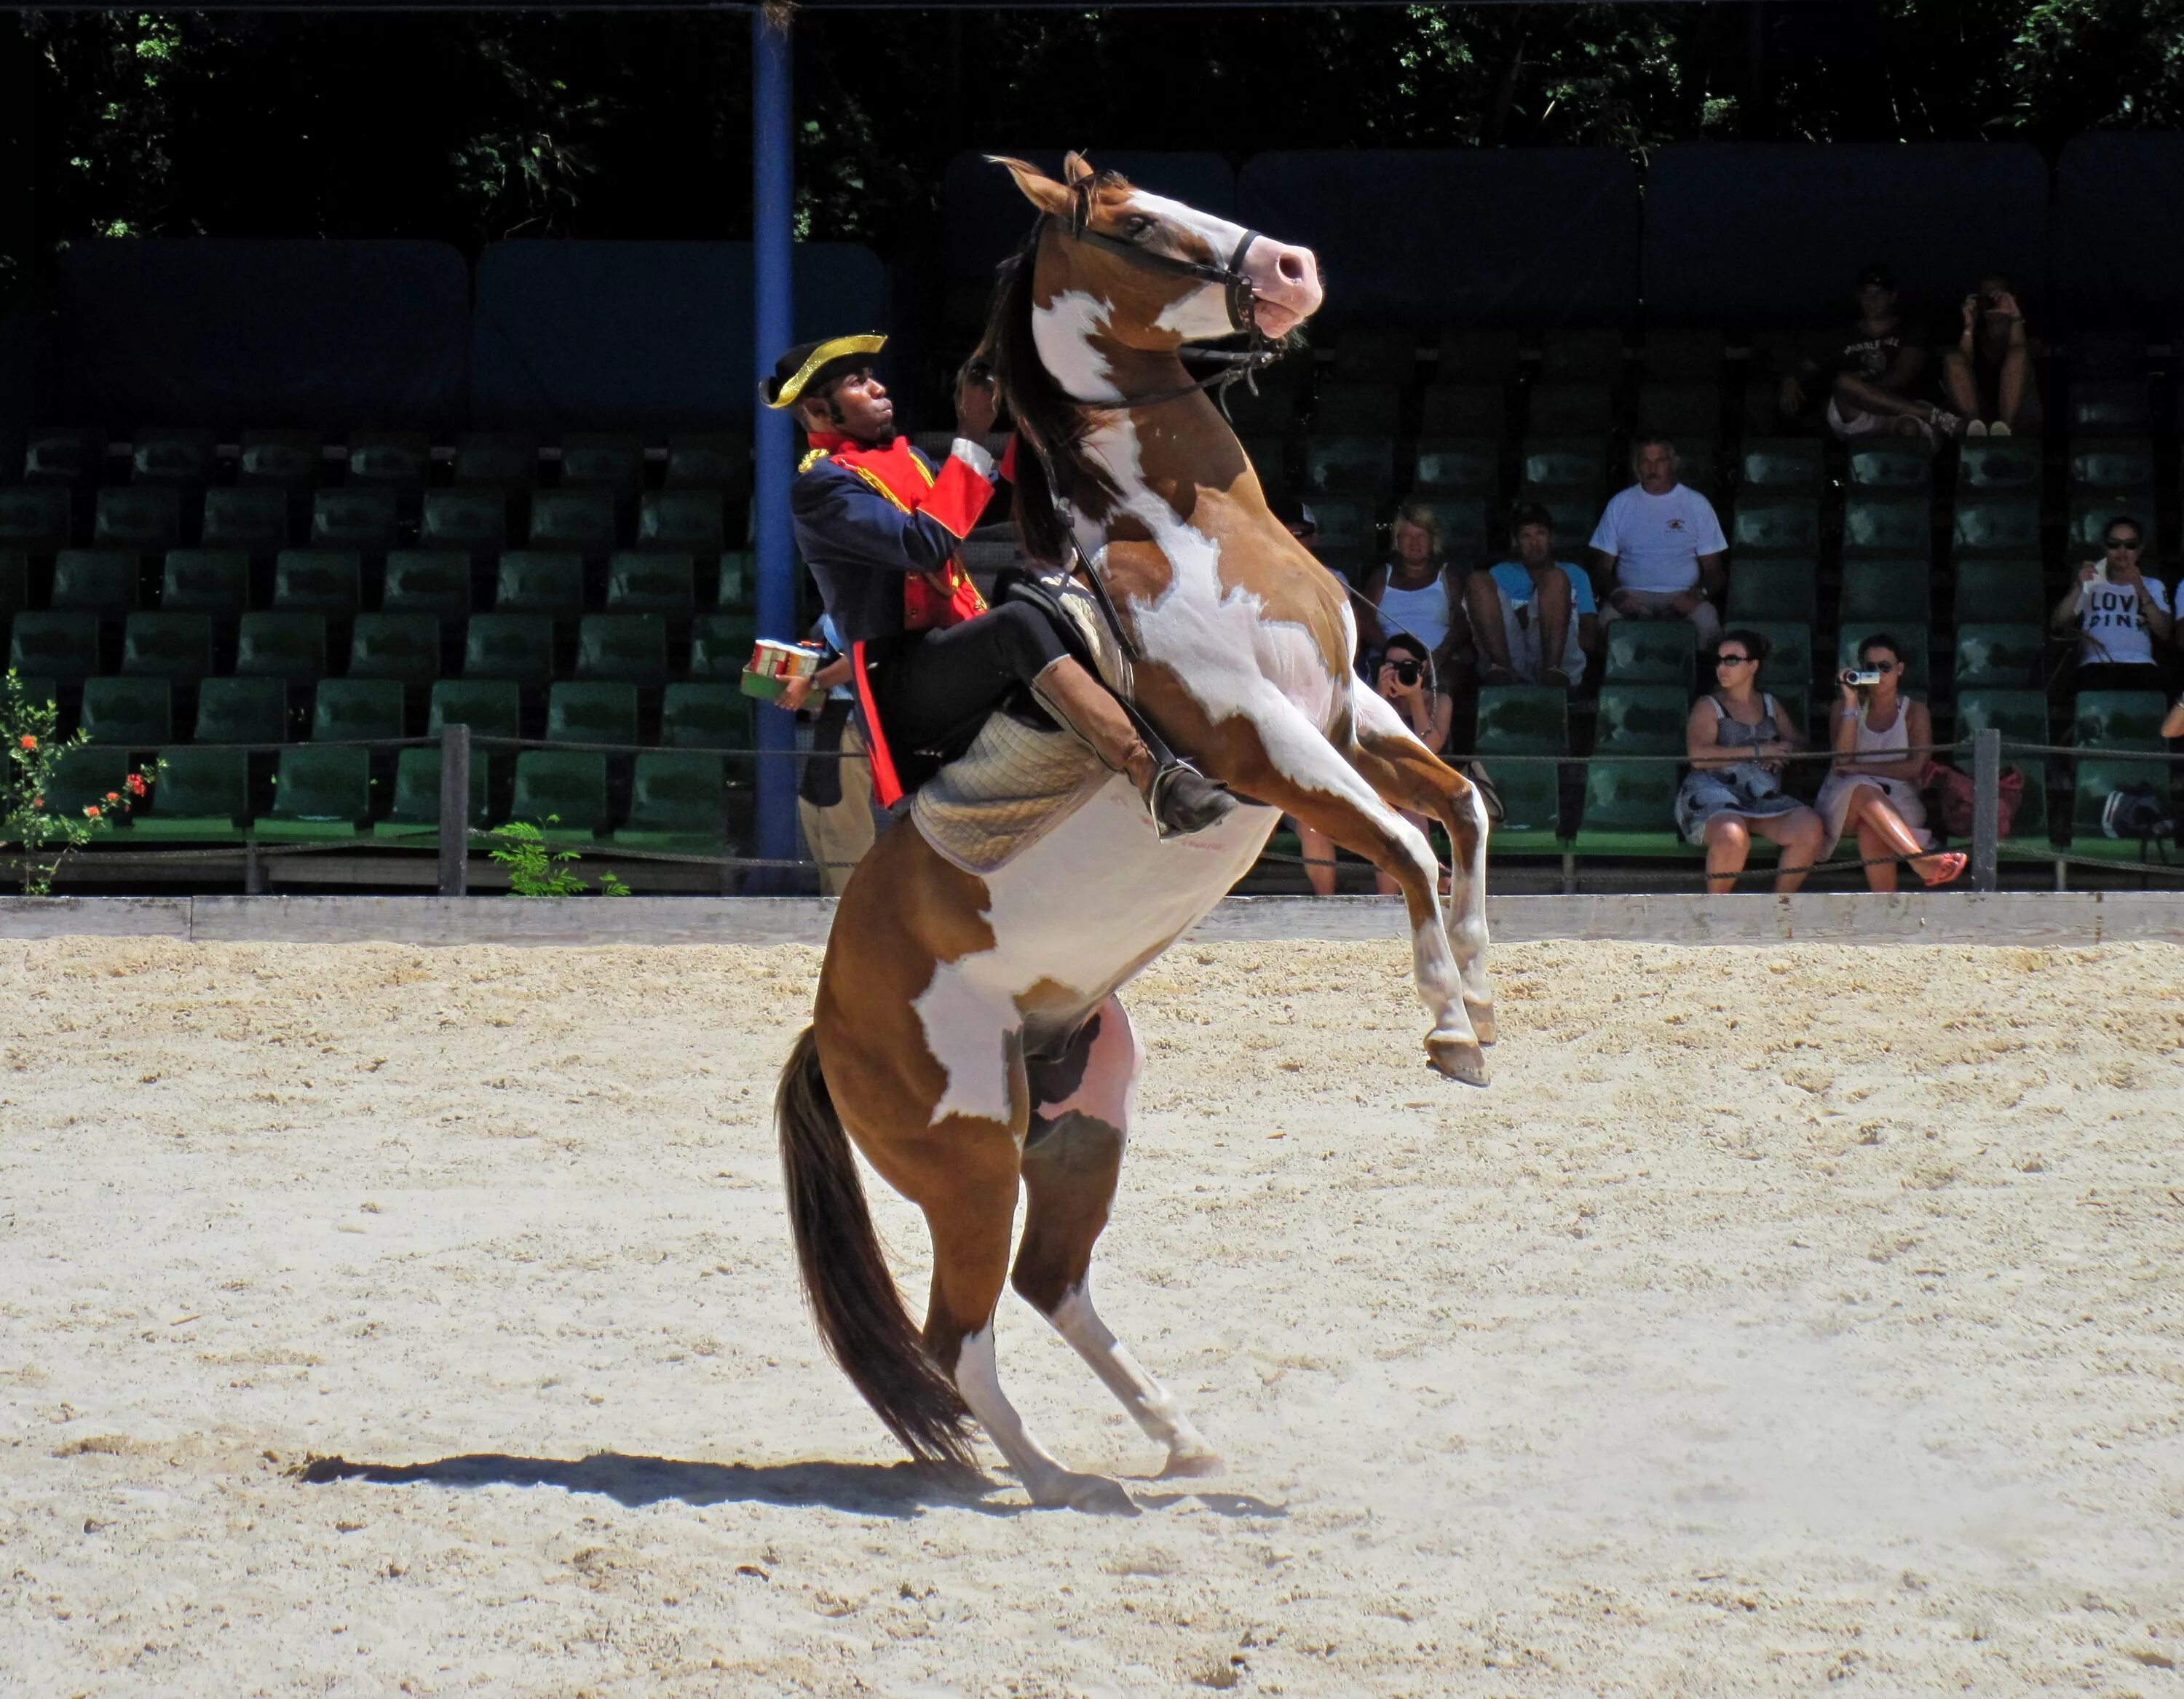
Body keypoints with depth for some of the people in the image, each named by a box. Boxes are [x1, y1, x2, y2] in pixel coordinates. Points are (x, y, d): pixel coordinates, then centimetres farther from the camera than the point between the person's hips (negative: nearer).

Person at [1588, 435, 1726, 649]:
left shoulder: (1697, 505, 10)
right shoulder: (1620, 504, 12)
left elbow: (1714, 569, 9)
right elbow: (1602, 565, 11)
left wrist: (1698, 594, -14)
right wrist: (1615, 593, -11)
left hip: (1681, 595, 0)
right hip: (1633, 594, 0)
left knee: (1706, 621, -33)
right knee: (1608, 618, -34)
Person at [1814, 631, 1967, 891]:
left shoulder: (1914, 711, 10)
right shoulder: (1846, 707, 13)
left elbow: (1915, 766, -5)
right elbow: (1843, 759, -6)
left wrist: (1861, 768, -11)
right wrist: (1851, 702, -10)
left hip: (1897, 803, 0)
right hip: (1847, 801, 0)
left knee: (1871, 832, -37)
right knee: (1863, 791, -38)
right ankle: (1921, 860, -59)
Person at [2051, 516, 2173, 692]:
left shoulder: (2153, 586, 24)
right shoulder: (2091, 582, 23)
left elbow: (2164, 633, 5)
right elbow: (2057, 624, 8)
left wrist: (2141, 591, -7)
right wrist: (2078, 588, -7)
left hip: (2140, 664, 1)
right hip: (2096, 664, -1)